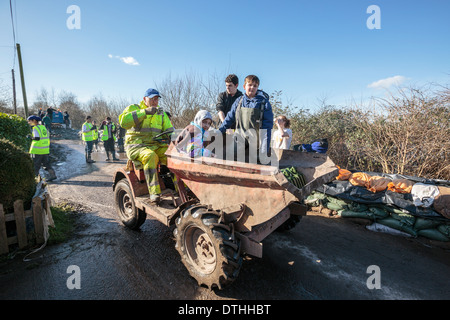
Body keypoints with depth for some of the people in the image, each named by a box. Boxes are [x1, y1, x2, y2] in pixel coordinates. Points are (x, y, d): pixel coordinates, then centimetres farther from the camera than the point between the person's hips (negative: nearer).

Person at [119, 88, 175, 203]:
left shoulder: (161, 113, 18)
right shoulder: (133, 108, 4)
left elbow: (169, 130, 18)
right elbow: (123, 121, -16)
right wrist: (145, 112, -20)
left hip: (156, 146, 4)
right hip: (135, 146, -4)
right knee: (150, 156, -38)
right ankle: (154, 193, -38)